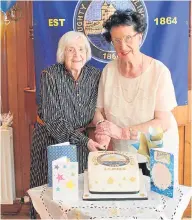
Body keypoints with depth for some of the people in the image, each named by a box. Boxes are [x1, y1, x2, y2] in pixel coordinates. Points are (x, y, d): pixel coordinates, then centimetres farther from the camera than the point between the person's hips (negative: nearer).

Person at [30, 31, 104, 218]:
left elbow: (97, 110, 2)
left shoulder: (95, 75, -7)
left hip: (82, 139, 3)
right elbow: (53, 120, -20)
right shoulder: (50, 75, -17)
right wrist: (84, 140, -25)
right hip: (52, 139, -3)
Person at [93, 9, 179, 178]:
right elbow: (99, 110, -4)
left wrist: (122, 132, -26)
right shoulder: (109, 70, -7)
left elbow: (163, 123, -19)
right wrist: (102, 126, -25)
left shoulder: (159, 71, -18)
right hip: (122, 153, 3)